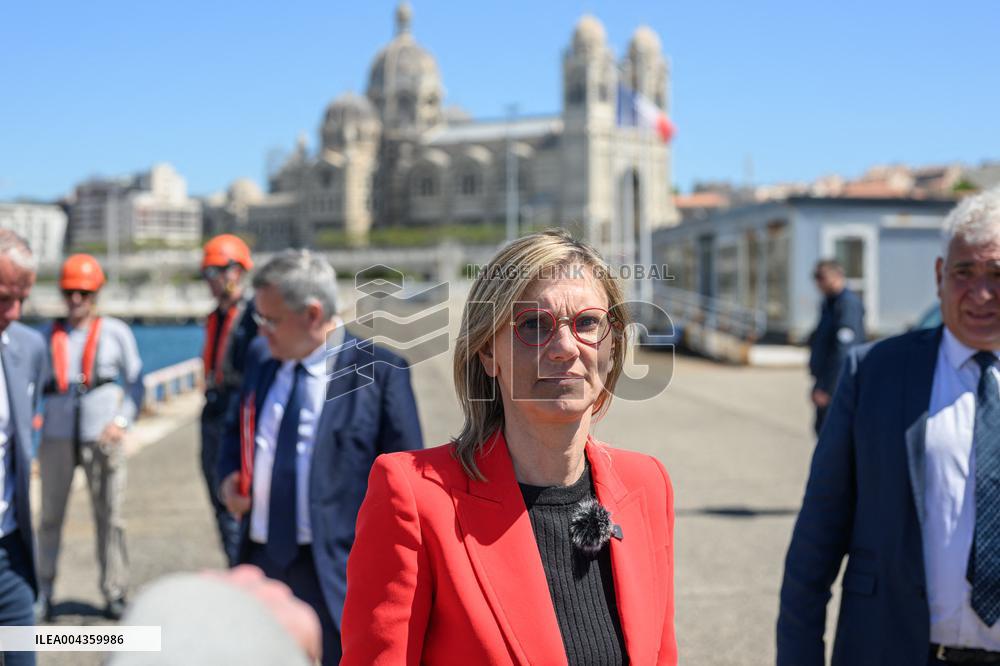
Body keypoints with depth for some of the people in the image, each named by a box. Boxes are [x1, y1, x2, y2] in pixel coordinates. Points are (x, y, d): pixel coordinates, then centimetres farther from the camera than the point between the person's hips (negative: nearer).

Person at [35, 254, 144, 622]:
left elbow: (135, 381, 5)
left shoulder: (115, 332, 3)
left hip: (102, 439, -1)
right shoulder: (49, 334, 9)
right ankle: (43, 591, 14)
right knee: (50, 516, 4)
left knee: (110, 518, 3)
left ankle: (114, 592, 12)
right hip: (57, 437, 1)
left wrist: (122, 420, -8)